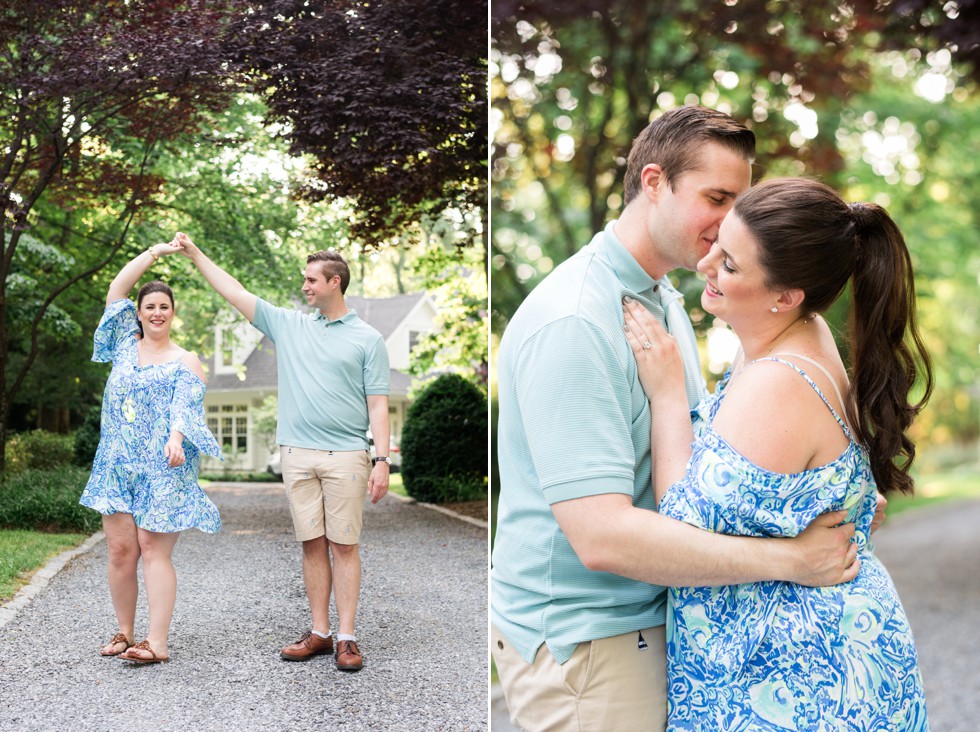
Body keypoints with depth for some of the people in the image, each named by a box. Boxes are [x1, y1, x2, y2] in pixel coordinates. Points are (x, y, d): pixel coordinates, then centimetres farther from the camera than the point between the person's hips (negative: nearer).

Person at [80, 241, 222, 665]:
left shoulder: (185, 362, 3)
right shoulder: (125, 344, 16)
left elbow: (185, 405, -12)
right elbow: (116, 291, 11)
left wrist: (176, 438, -32)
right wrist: (154, 252, 10)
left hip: (162, 468, -4)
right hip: (117, 464, 4)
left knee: (154, 550, -9)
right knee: (120, 548, 0)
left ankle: (157, 642, -11)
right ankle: (124, 631, 12)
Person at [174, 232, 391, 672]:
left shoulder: (367, 339, 2)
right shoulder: (288, 325, 12)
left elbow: (377, 404, -2)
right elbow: (234, 292, 13)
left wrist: (382, 460, -9)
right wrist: (195, 255, 9)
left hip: (346, 456, -3)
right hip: (298, 454, 4)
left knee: (344, 546, -1)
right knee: (313, 545, 7)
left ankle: (347, 638, 2)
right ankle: (319, 633, 14)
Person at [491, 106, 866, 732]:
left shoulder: (667, 302, 9)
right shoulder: (570, 322, -23)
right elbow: (603, 535, -29)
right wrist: (788, 558, -25)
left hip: (653, 617, 9)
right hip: (582, 637, -9)